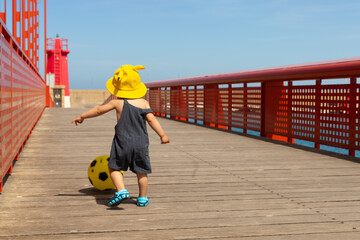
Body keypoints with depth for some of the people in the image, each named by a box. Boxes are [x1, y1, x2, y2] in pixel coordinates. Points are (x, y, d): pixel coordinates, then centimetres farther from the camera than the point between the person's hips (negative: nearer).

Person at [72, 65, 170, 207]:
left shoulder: (117, 102, -2)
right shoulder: (143, 103, 0)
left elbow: (98, 110, 6)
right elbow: (151, 119, -7)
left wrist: (82, 116, 19)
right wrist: (162, 135, -1)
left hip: (122, 142, -2)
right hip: (141, 143, 2)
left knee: (114, 167, 10)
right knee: (141, 171, 12)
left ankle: (121, 190, -8)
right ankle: (142, 198, 18)